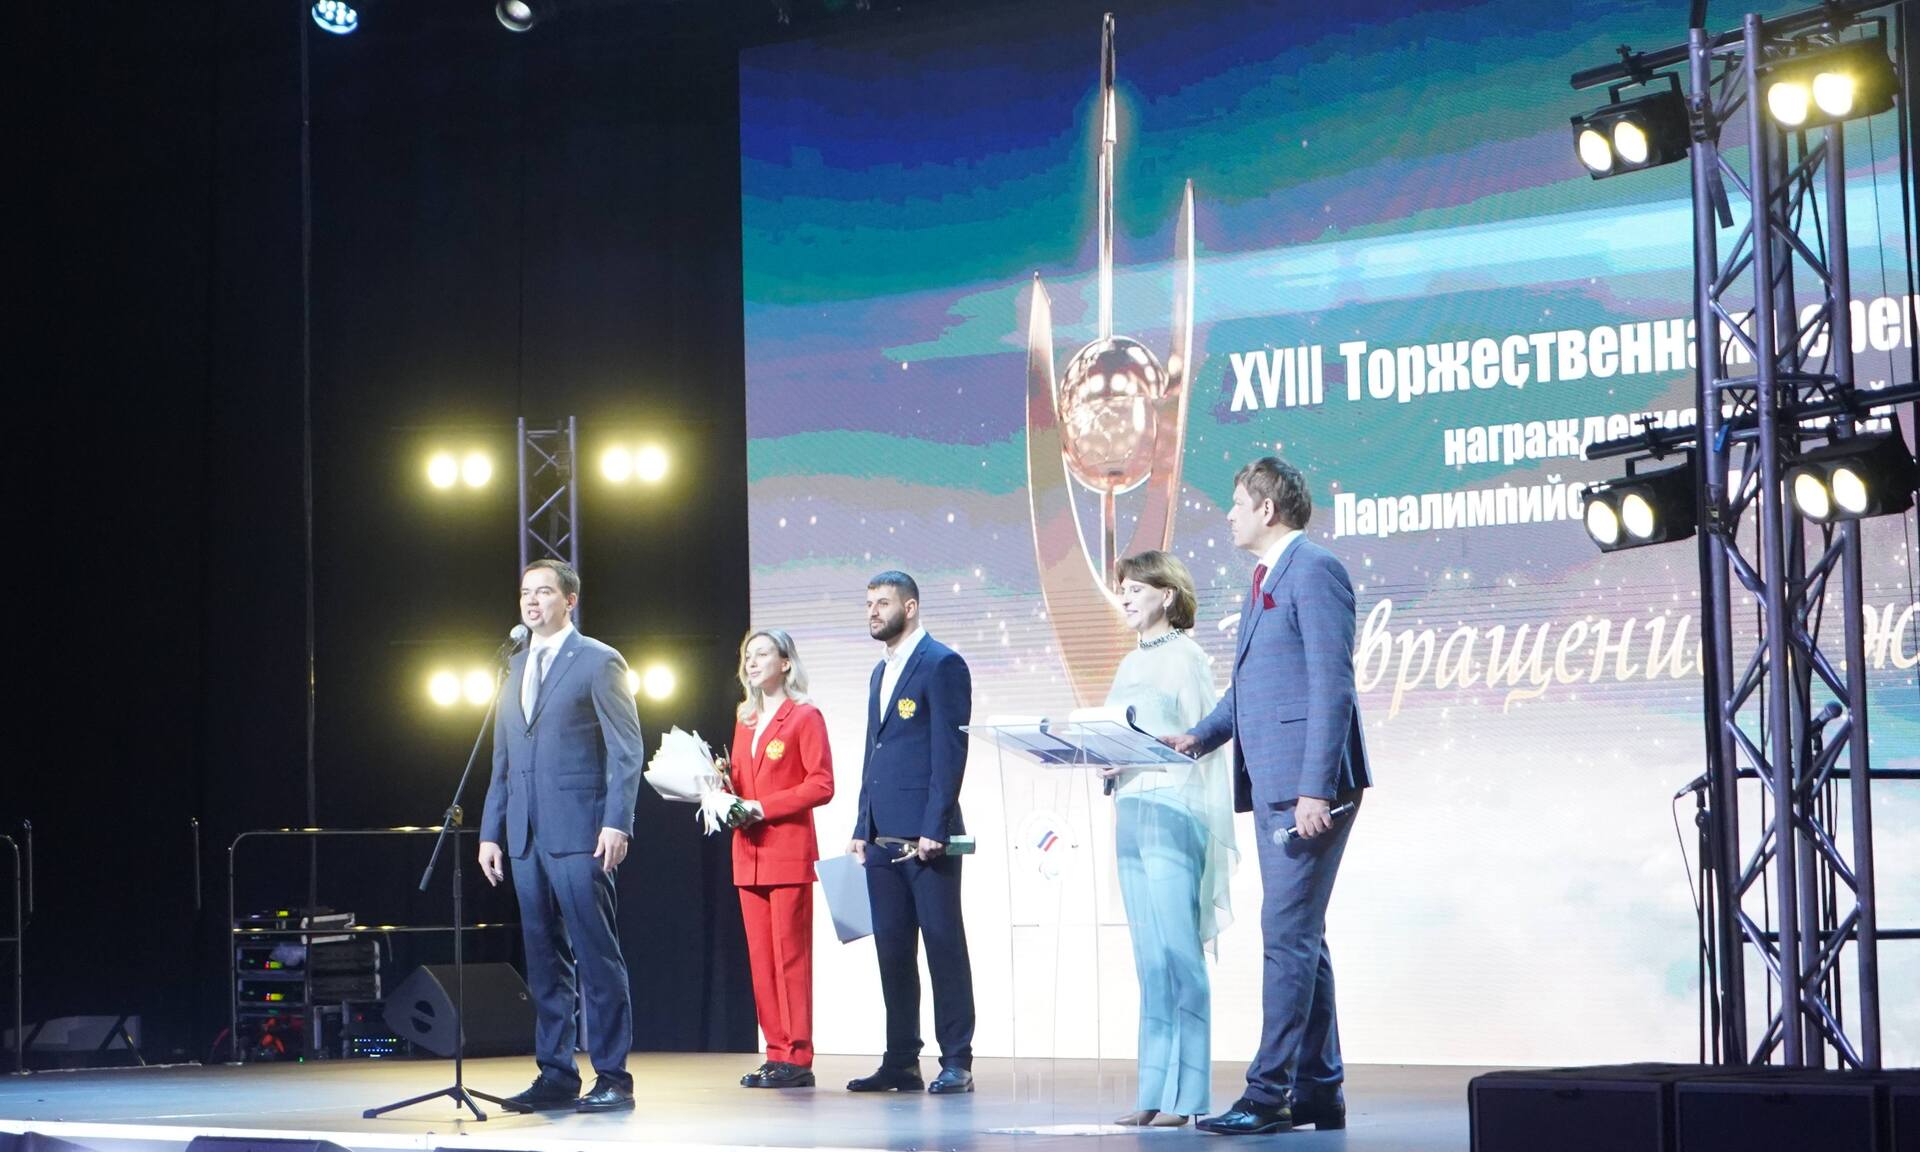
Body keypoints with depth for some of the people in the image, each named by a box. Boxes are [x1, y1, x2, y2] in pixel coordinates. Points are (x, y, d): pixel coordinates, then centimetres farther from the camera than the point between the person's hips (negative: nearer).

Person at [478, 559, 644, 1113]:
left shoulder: (599, 662, -1)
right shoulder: (514, 668, 19)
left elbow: (626, 750, -6)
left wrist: (616, 823, -15)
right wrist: (491, 830, 14)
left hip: (579, 833, -7)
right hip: (527, 837, 7)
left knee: (597, 956, -6)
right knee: (544, 961, 8)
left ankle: (612, 1077, -2)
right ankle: (555, 1076, 12)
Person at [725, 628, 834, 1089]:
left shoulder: (805, 717, -3)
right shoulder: (745, 720, 18)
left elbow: (821, 784, -11)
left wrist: (763, 807, -15)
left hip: (789, 850, -7)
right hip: (748, 853, 7)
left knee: (791, 955, -7)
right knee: (761, 957, 5)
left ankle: (797, 1059, -6)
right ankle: (777, 1054, 8)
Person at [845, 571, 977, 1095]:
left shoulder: (942, 664, -6)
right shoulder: (881, 673, 21)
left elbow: (950, 751, -12)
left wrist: (933, 829, -18)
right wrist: (863, 828, 14)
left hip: (925, 836, -8)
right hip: (883, 837, 8)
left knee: (943, 944, -4)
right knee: (892, 949, 8)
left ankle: (956, 1063, -2)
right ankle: (901, 1062, 13)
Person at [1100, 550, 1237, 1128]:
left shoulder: (1186, 658, -5)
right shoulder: (1132, 664, 18)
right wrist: (1103, 759, 1)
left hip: (1173, 813, -8)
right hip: (1131, 814, 8)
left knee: (1177, 954, -10)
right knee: (1150, 960, 7)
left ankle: (1186, 1093, -8)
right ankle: (1155, 1092, 8)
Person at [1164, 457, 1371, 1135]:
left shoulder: (1314, 570, -10)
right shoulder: (1266, 578, 21)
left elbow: (1332, 687, -17)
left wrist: (1315, 789, -22)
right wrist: (1201, 737, 11)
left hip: (1309, 788, -10)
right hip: (1276, 788, 10)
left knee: (1288, 936, -10)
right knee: (1300, 939, 12)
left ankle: (1269, 1092, -10)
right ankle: (1318, 1092, 17)